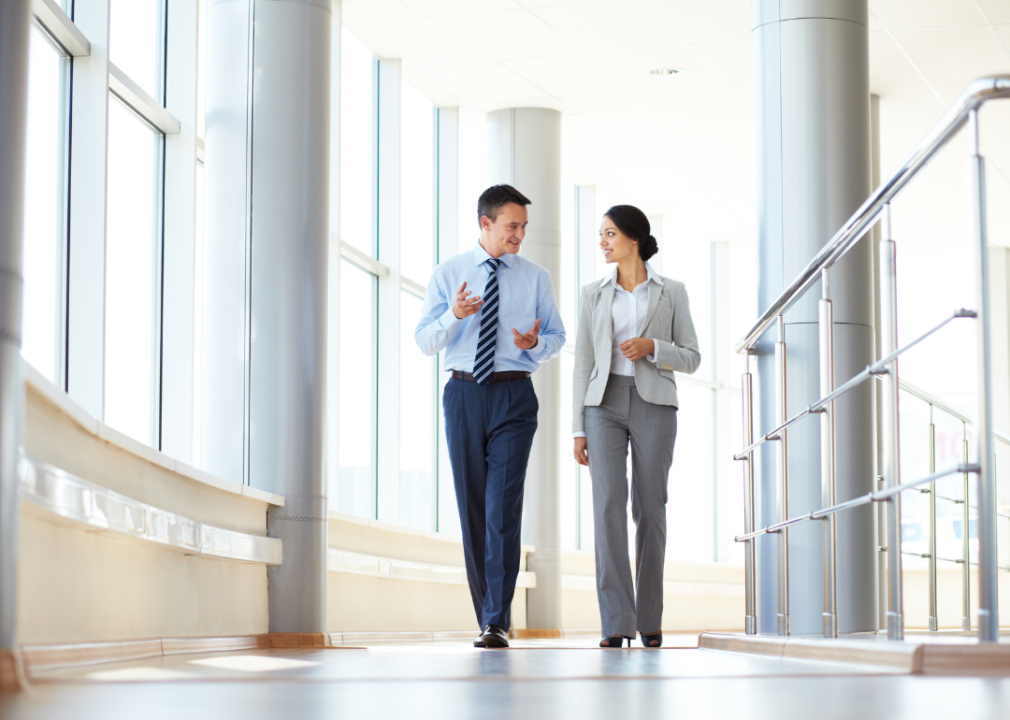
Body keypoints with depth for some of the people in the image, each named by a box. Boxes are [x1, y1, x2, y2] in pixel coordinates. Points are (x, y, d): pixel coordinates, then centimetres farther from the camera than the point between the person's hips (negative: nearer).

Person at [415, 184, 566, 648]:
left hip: (514, 395, -1)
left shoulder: (536, 278, 8)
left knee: (503, 506, -12)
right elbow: (424, 341, 4)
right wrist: (453, 316, -16)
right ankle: (487, 614, 17)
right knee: (471, 507, 5)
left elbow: (557, 338, 13)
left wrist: (535, 343, -11)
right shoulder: (447, 275, 7)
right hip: (463, 393, 2)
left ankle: (497, 623, -13)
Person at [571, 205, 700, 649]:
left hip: (654, 405, -1)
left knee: (650, 509, 0)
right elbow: (583, 364, 10)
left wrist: (652, 347, -14)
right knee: (609, 505, -14)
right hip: (605, 406, 1)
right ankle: (616, 623, -17)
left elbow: (691, 359, 6)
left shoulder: (671, 293, 6)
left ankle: (649, 621, 13)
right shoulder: (593, 295, 11)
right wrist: (578, 429, 3)